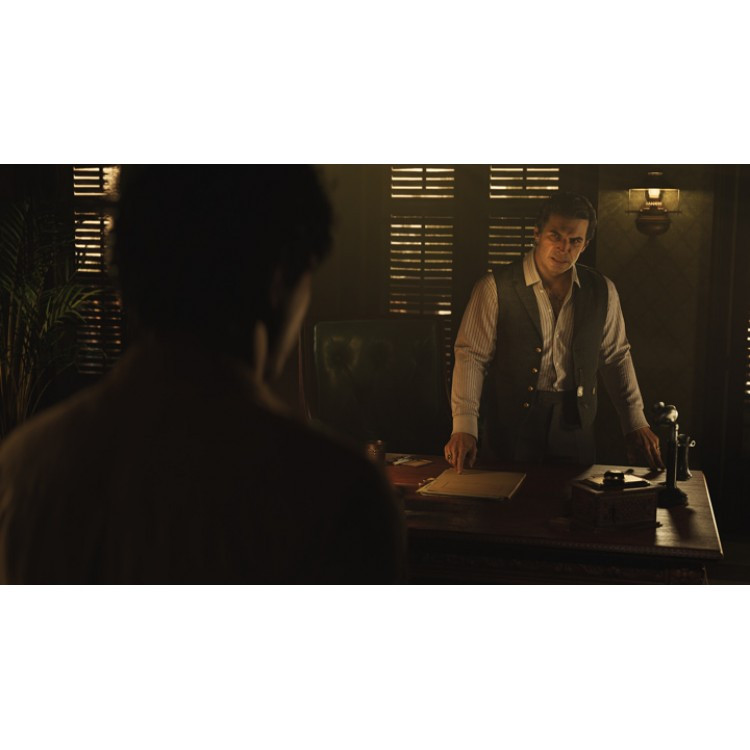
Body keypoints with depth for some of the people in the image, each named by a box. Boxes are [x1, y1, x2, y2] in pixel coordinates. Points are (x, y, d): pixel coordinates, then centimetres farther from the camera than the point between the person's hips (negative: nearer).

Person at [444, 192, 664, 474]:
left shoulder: (602, 291, 4)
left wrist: (636, 424, 7)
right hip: (511, 426, -3)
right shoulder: (496, 287, -8)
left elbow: (616, 358, 12)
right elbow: (471, 356, -9)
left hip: (574, 426, 3)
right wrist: (464, 427, -18)